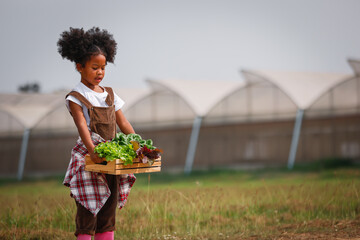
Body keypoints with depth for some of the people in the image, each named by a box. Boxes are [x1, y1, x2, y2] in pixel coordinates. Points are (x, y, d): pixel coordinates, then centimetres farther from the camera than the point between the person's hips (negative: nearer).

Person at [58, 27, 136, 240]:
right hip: (88, 160, -6)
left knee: (108, 216, 7)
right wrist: (92, 150, -34)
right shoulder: (75, 98, -4)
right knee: (87, 215, -7)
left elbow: (124, 124, 13)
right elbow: (82, 126, -18)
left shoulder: (110, 95, 14)